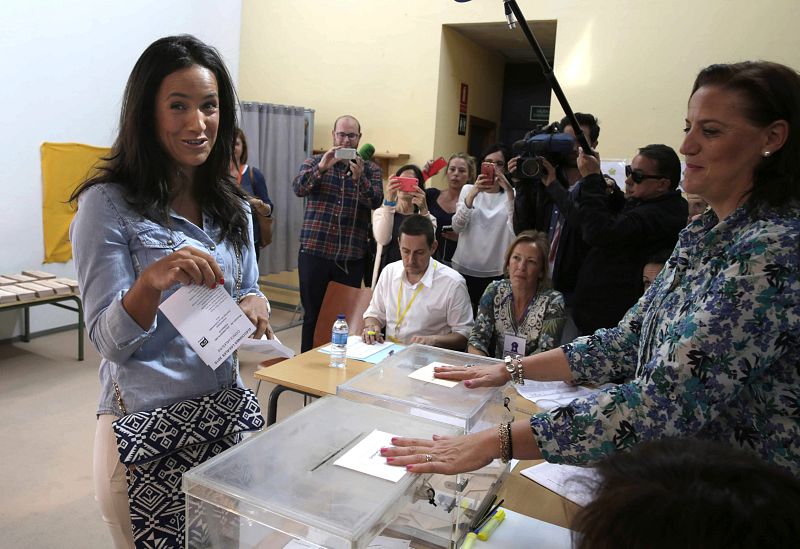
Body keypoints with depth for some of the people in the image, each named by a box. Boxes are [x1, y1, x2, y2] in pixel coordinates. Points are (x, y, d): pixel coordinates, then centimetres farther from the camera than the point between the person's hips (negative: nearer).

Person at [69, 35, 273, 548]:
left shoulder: (231, 204, 5)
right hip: (145, 424, -5)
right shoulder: (108, 205, -12)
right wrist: (152, 281, -34)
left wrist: (255, 306, -12)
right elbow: (110, 342, -13)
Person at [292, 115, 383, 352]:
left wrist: (359, 178, -26)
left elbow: (376, 201, -9)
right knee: (312, 314, 8)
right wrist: (321, 168, -26)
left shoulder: (370, 169, 7)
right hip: (314, 252, 0)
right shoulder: (315, 162, 7)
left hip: (351, 257, 0)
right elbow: (299, 188, -10)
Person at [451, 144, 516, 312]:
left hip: (496, 273, -1)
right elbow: (457, 227, -8)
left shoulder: (511, 195, 3)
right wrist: (473, 193, -21)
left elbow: (516, 229, -14)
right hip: (464, 269, 1)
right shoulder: (468, 189, 6)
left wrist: (510, 192, -23)